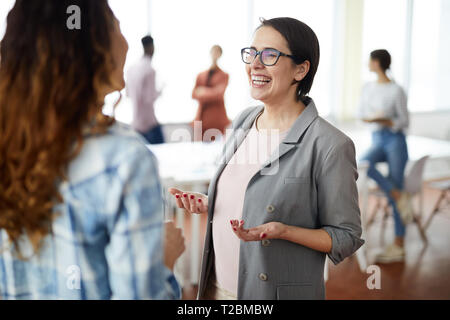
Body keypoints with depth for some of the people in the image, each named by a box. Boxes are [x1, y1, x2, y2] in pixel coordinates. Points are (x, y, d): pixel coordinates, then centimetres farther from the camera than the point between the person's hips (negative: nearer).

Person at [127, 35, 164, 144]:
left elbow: (128, 93, 15)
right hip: (149, 122, -8)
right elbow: (150, 98, -18)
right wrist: (159, 92, 0)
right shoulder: (150, 70, -16)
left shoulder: (131, 69, 6)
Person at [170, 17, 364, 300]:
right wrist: (206, 204, -2)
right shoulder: (244, 120, 2)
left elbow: (346, 237, -13)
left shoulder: (329, 146, -19)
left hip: (277, 290, -6)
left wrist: (282, 231, -25)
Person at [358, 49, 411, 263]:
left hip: (395, 140, -5)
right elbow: (360, 114, 14)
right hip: (377, 141, 5)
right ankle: (400, 197, -16)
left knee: (395, 188, -8)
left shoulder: (397, 91, -7)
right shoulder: (368, 88, 10)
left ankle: (399, 246, -3)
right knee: (364, 163, -29)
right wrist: (371, 118, -8)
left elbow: (404, 122, -5)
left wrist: (383, 120, -21)